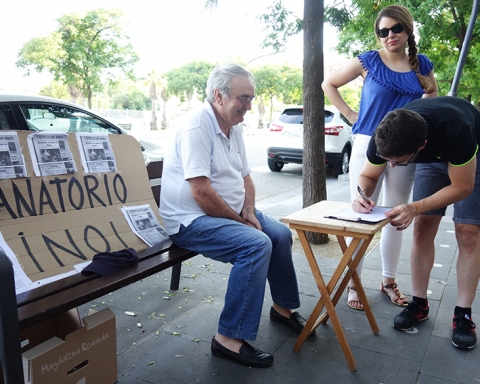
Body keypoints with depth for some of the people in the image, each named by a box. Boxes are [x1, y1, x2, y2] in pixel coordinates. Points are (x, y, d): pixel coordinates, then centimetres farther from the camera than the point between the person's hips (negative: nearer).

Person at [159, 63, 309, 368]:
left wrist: (249, 212, -4)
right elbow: (201, 193, -27)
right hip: (192, 220, -9)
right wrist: (241, 221, -17)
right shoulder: (197, 127, -21)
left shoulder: (234, 127, 8)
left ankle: (283, 306, 26)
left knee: (281, 235, 6)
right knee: (256, 244, -27)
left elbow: (245, 178, 14)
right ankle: (230, 338, -18)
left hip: (231, 212, 10)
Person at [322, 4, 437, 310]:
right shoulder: (368, 61, -4)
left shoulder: (422, 65, 4)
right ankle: (354, 283, 13)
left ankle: (389, 281, 26)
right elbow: (328, 84, 4)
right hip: (368, 146, -3)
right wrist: (351, 115, -4)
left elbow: (432, 92, 22)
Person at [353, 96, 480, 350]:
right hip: (433, 158, 4)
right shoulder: (386, 137, -31)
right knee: (423, 229, -4)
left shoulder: (456, 129, -44)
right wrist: (362, 195, -37)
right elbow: (368, 176, -14)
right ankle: (419, 303, 6)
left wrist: (415, 208, -42)